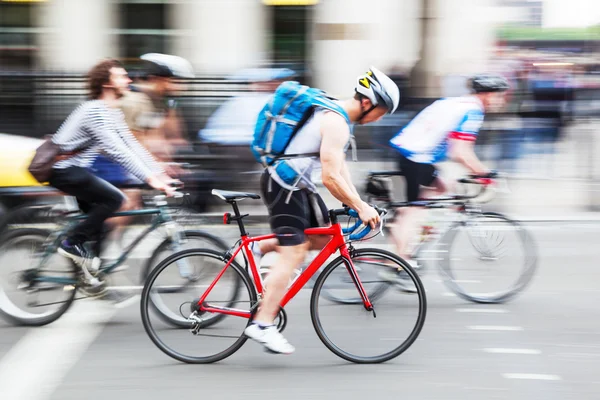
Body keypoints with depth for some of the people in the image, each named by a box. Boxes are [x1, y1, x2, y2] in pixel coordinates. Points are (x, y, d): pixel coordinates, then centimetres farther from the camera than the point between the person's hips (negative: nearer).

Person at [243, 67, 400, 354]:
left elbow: (339, 166, 17)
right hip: (283, 185, -10)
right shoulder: (336, 124, -22)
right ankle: (262, 325, -12)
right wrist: (361, 208, -20)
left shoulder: (336, 114, 11)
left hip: (298, 184, 10)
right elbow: (331, 178, -27)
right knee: (293, 253, -12)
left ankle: (261, 249, 20)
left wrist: (357, 202, 10)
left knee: (325, 238, 12)